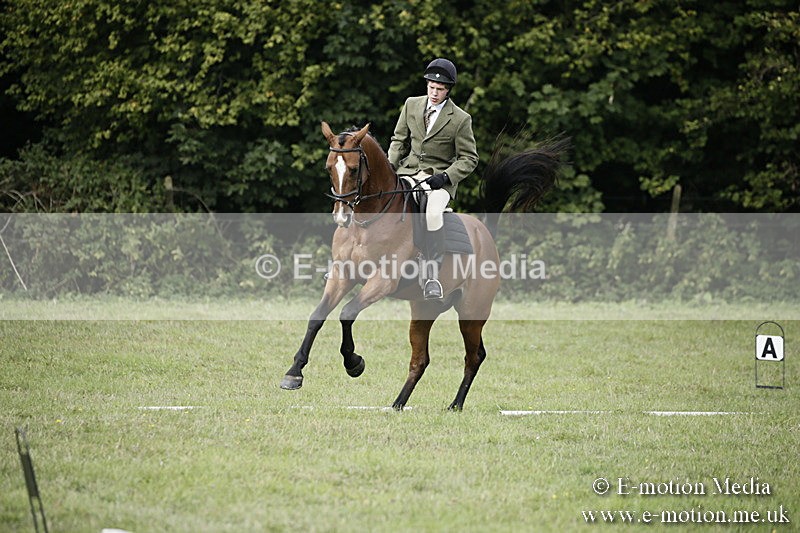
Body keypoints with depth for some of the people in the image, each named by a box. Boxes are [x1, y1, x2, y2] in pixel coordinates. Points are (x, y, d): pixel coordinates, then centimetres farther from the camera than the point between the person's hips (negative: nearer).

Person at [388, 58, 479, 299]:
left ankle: (433, 275, -26)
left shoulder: (460, 119, -3)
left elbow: (469, 159, 0)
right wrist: (391, 163, 0)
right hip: (408, 173, 4)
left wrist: (445, 176, -16)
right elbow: (399, 139, 18)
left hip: (438, 179, -4)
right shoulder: (412, 105, 9)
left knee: (432, 214, -34)